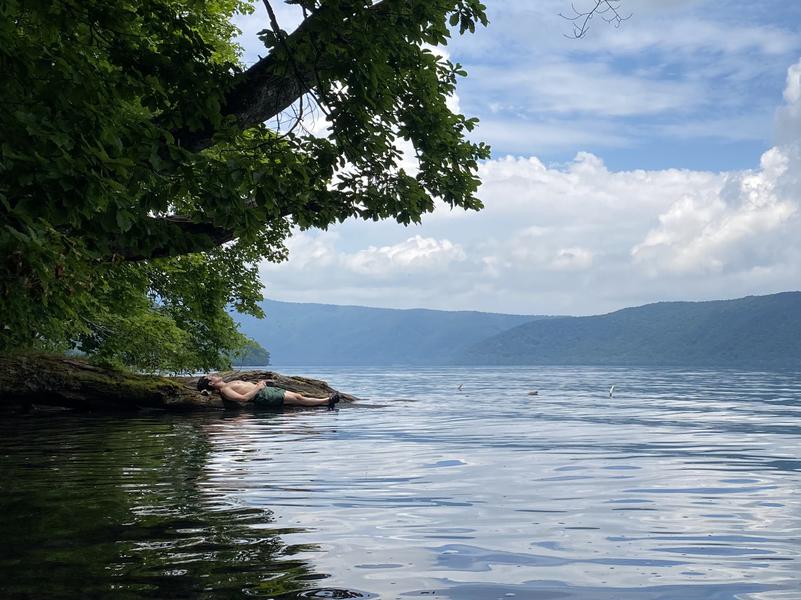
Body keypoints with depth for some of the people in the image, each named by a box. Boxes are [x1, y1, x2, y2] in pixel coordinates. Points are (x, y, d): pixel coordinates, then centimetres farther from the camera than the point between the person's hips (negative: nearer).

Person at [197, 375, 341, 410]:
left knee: (297, 396, 1)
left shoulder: (228, 384, 21)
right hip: (263, 396, -10)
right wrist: (258, 388, -13)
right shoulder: (224, 391, -9)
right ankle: (327, 401, -8)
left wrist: (258, 383, 11)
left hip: (267, 389, 10)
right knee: (297, 398, -11)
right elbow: (243, 398, -21)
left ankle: (326, 401, 0)